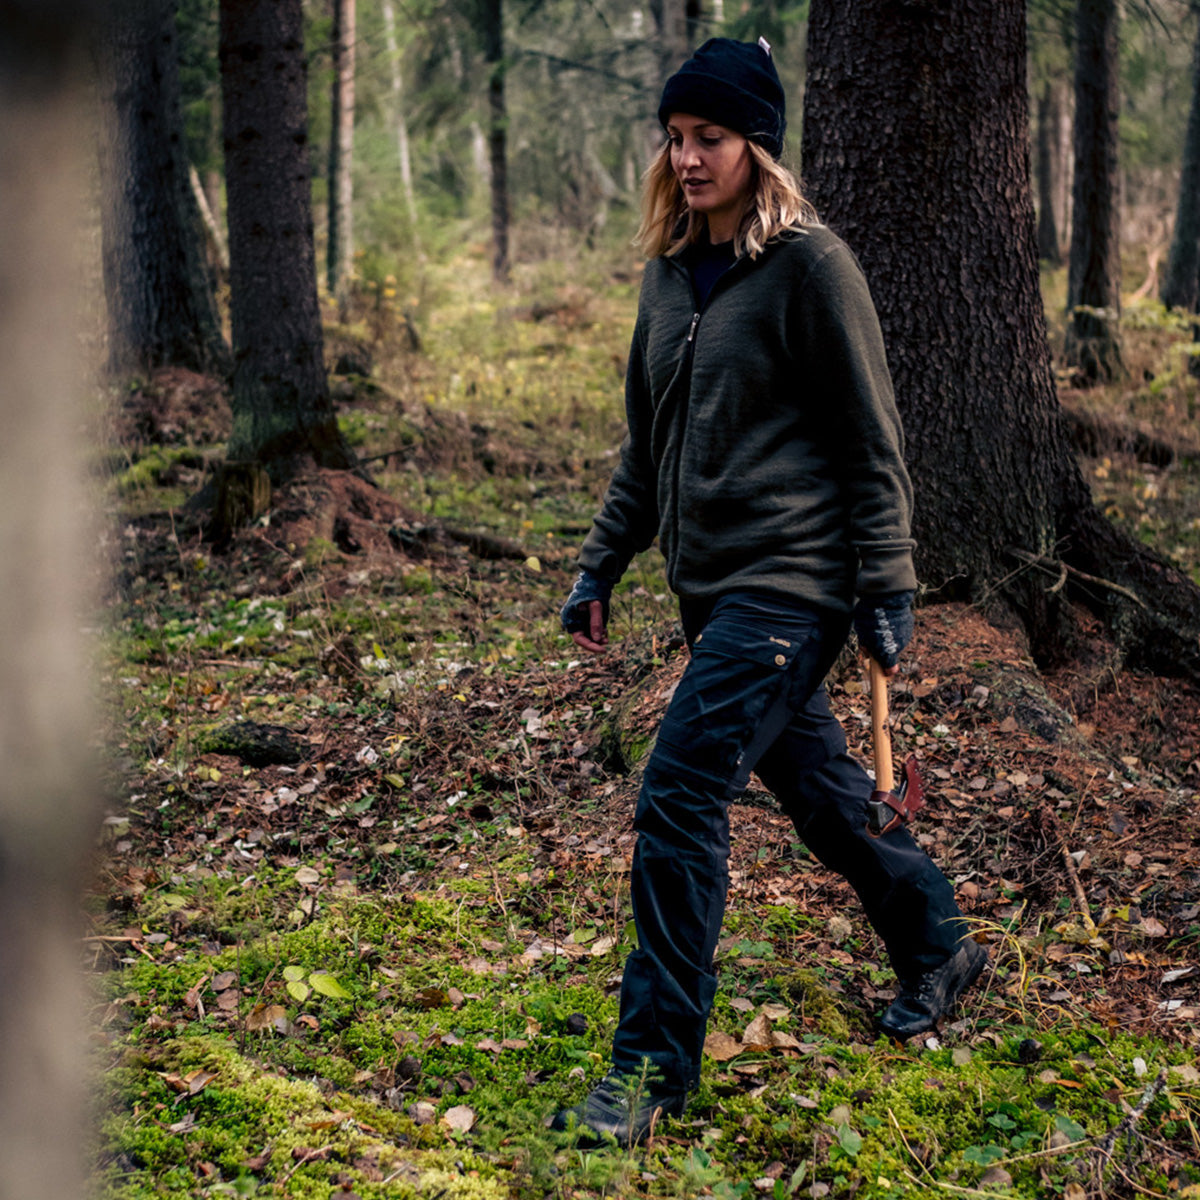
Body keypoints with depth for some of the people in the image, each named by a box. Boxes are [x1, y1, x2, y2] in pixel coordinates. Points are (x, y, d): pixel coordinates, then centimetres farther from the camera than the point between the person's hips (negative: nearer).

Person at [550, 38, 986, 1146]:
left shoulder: (810, 265, -10)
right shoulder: (670, 272, 11)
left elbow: (872, 441, -9)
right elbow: (647, 442, 18)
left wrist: (887, 589, -11)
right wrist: (601, 567, 15)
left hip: (791, 582, -8)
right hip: (708, 583, 8)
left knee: (679, 800, -13)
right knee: (814, 785, 18)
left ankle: (654, 1068, -2)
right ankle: (939, 949, 39)